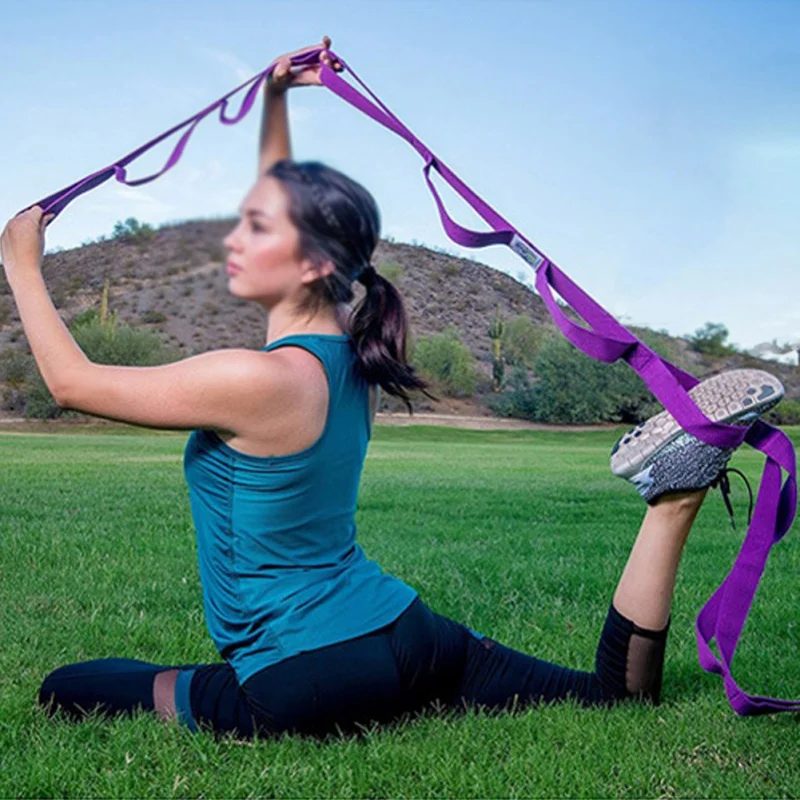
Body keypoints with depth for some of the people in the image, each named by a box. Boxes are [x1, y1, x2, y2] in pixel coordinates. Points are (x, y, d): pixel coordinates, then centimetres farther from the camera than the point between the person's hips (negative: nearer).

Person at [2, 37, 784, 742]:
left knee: (65, 691, 5)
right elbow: (286, 204, 20)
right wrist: (274, 102, 21)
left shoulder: (259, 380, -22)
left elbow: (72, 382, -9)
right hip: (408, 634, 8)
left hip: (314, 679, -8)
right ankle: (674, 495, 0)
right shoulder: (346, 348, 2)